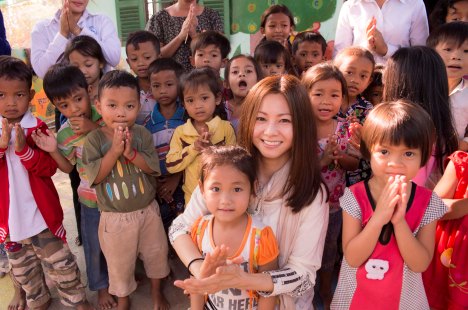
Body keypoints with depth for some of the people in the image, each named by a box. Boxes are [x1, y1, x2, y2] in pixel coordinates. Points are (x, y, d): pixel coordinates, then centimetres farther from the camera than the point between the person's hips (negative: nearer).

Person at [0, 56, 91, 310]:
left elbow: (49, 168, -15)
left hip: (41, 212, -3)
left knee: (61, 264, 7)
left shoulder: (37, 128, -9)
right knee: (22, 269, 22)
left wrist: (23, 148, -29)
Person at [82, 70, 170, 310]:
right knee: (120, 262, 16)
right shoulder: (94, 139, -13)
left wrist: (131, 152, -26)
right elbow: (94, 176, -19)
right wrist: (115, 150, -27)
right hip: (115, 216, -2)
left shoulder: (143, 134, -8)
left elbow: (153, 168, -12)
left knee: (156, 254, 20)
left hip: (147, 210, 2)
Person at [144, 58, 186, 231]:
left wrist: (176, 178, -13)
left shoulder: (186, 119, -4)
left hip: (182, 183, -2)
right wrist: (155, 183, -6)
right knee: (162, 227, 10)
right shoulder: (148, 123, 1)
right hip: (157, 186, 2)